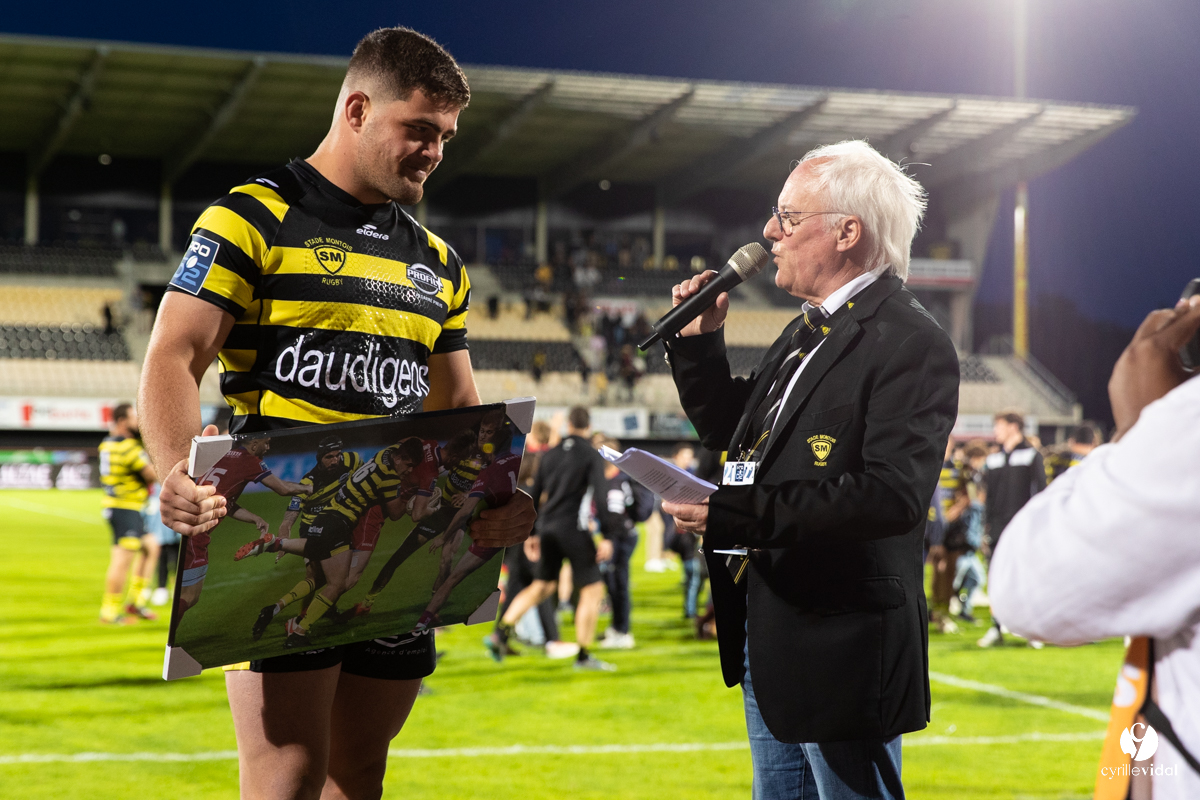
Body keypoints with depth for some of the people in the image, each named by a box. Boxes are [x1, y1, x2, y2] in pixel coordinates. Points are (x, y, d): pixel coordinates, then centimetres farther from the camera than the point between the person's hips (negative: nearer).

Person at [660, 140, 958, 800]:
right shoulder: (807, 331, 14)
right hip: (769, 642, 9)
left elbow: (893, 493, -28)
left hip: (840, 648, -9)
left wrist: (737, 515, -29)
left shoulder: (910, 343, -16)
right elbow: (735, 435, 25)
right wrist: (700, 343, 11)